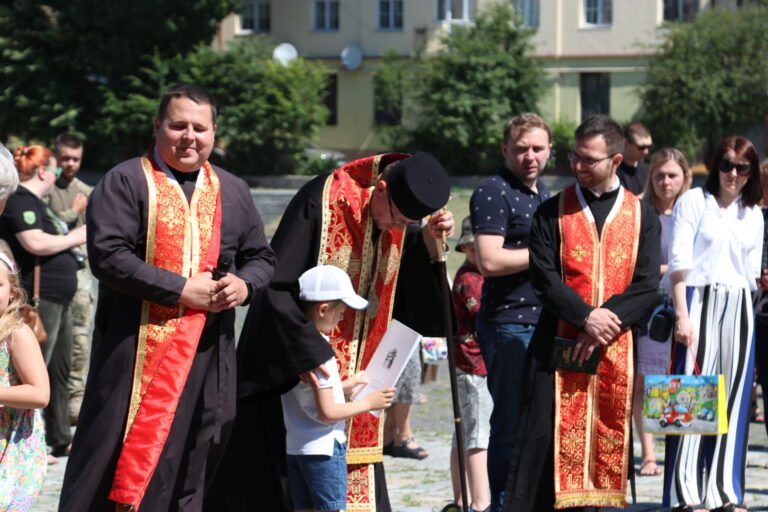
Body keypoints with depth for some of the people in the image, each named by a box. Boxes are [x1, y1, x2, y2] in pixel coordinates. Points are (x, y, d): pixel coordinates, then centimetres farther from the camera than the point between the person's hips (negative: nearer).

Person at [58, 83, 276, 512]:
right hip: (137, 347, -5)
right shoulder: (126, 182, -3)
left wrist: (244, 284, -6)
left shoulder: (232, 192, 14)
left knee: (190, 468, 8)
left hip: (208, 352, 5)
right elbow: (108, 255, -14)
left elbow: (262, 257, 18)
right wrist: (180, 289, -16)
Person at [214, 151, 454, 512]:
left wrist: (427, 241, -14)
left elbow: (411, 300, 0)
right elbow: (276, 289, -21)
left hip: (354, 373, 6)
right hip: (290, 369, -6)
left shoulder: (402, 221, -2)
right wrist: (314, 356, -26)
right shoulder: (321, 202, -20)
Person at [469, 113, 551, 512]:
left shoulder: (545, 194, 19)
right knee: (511, 423, -5)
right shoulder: (493, 193, -9)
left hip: (545, 324, 8)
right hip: (508, 325, -8)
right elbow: (489, 261, -20)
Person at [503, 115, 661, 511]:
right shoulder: (552, 213, 5)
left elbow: (647, 285, 0)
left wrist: (606, 322, -13)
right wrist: (587, 316, -16)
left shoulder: (642, 217, 8)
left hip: (616, 351, 2)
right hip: (558, 349, -1)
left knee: (606, 443, 2)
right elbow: (544, 278, -4)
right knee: (545, 437, -6)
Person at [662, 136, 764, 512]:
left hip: (739, 311, 5)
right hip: (699, 302, -5)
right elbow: (679, 263, -6)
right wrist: (682, 315, -14)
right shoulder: (693, 202, 0)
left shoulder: (753, 216, 15)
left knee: (734, 400, 5)